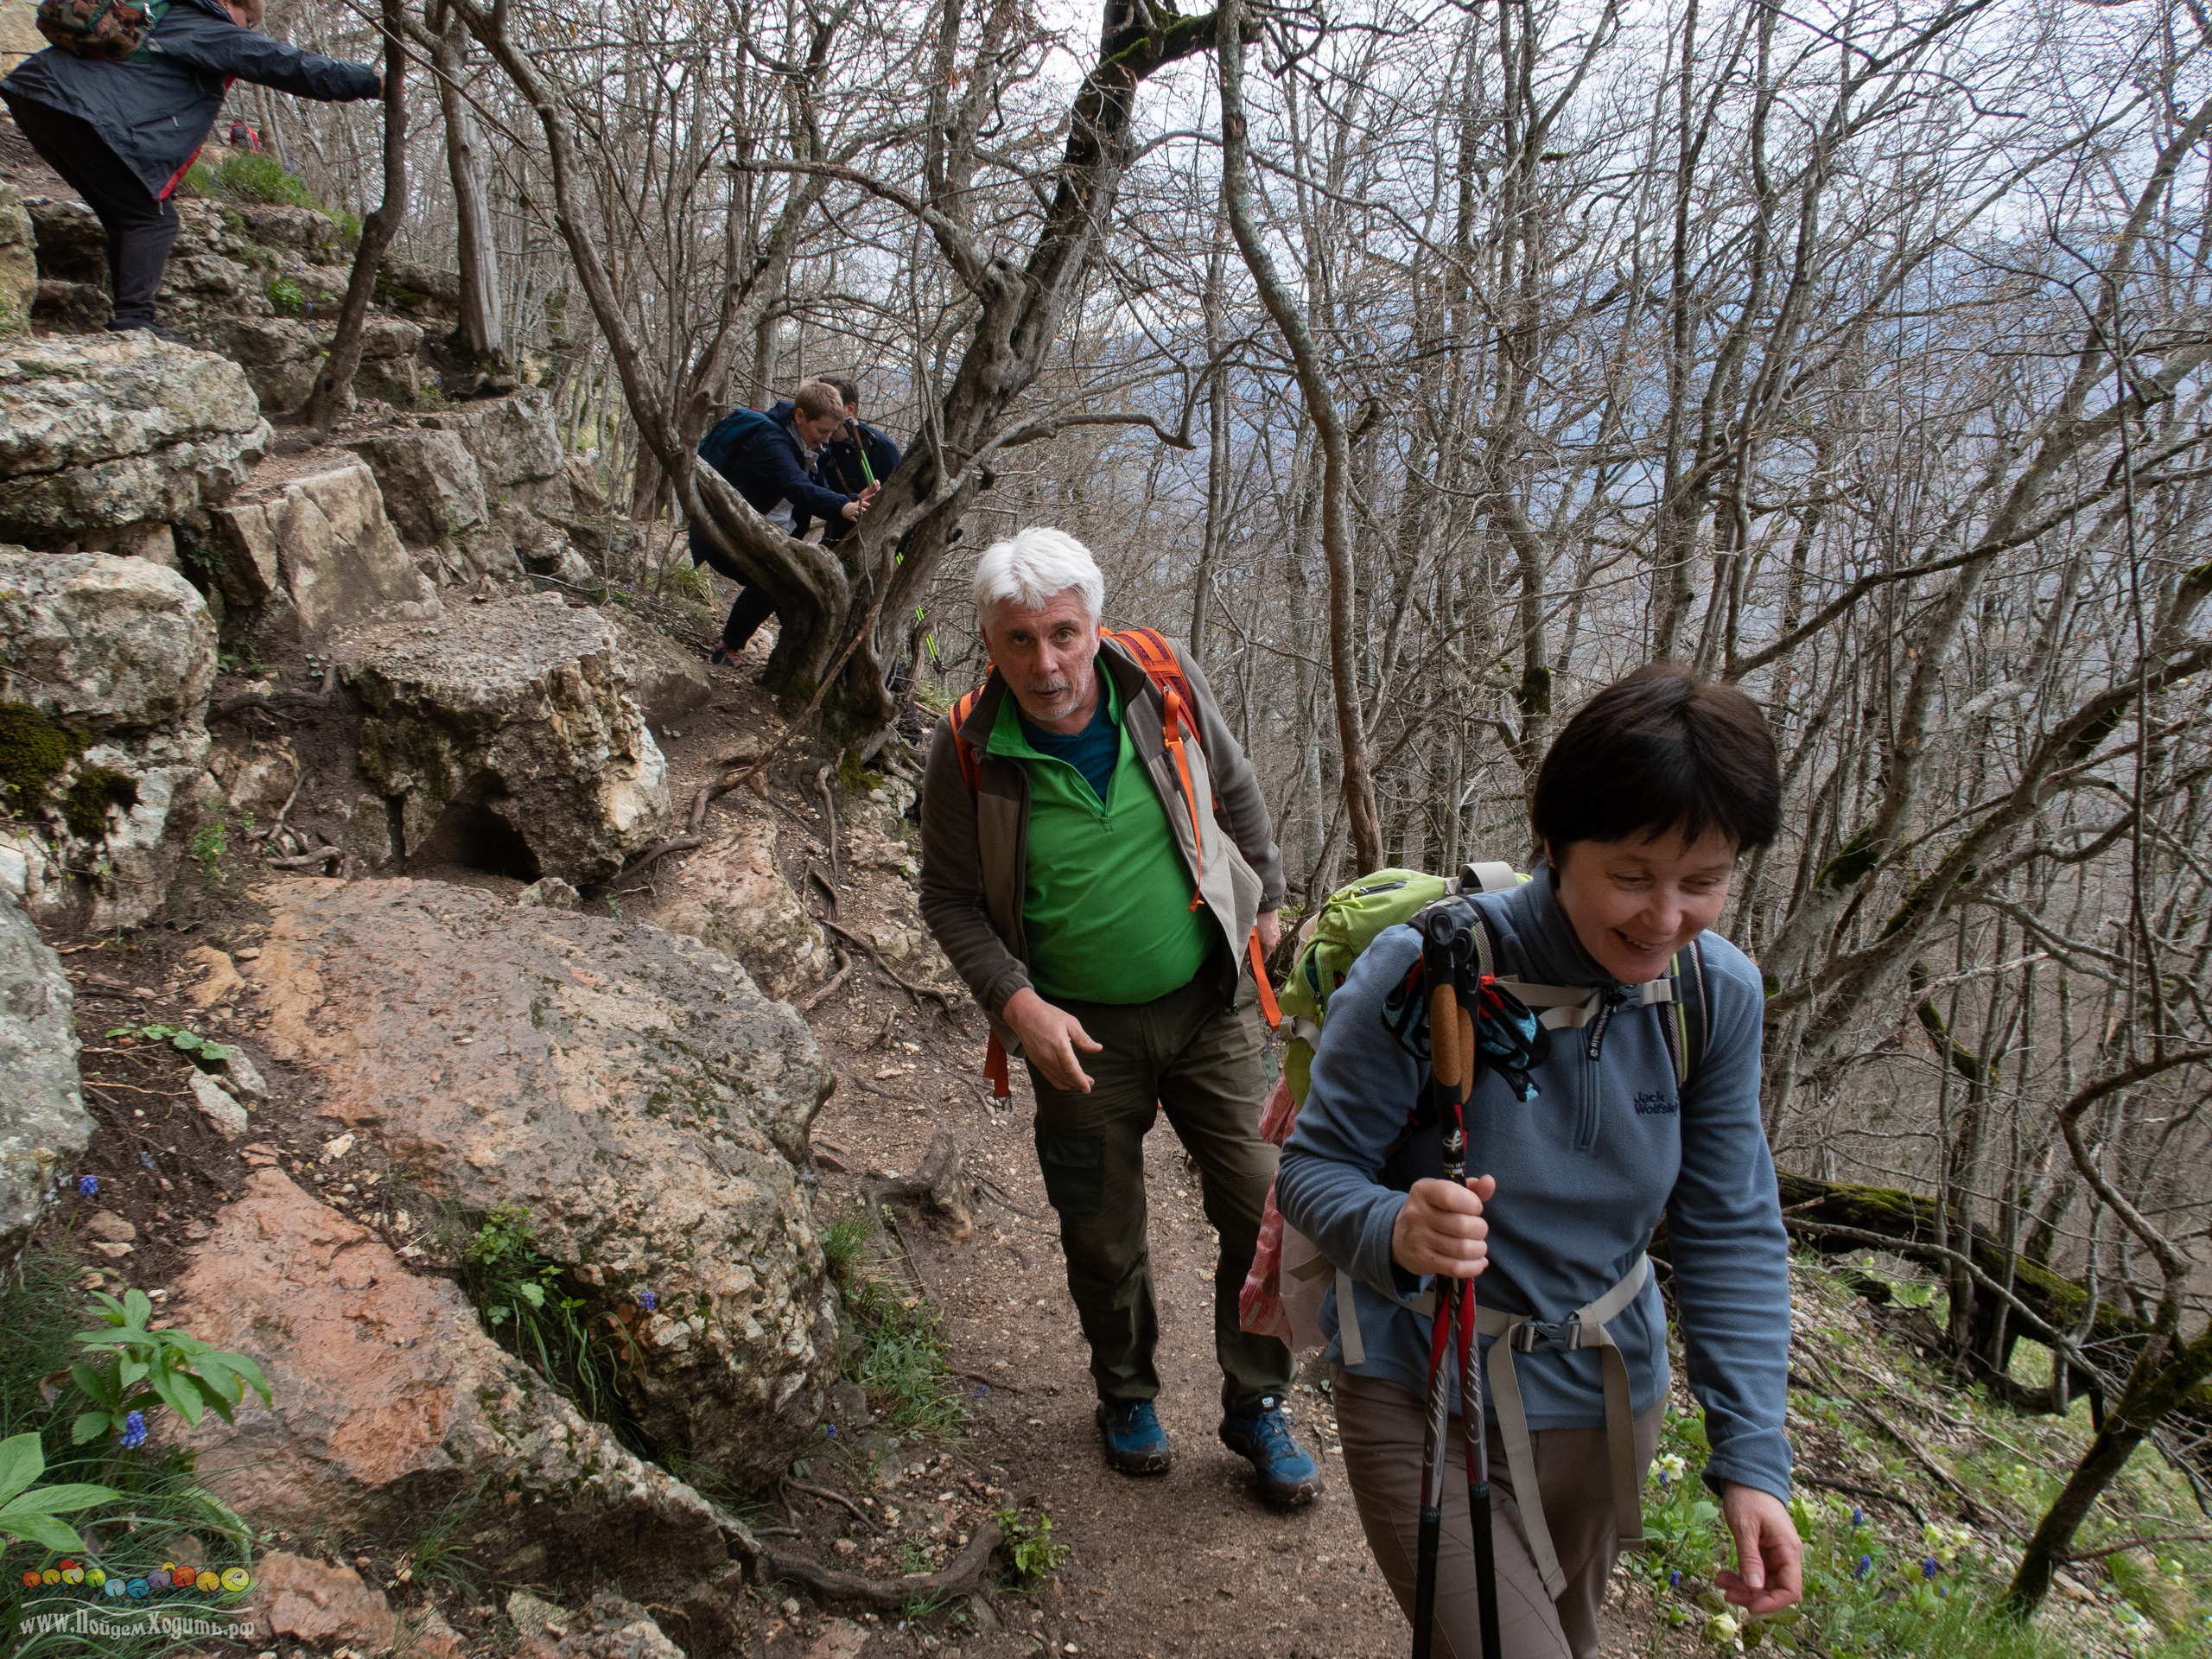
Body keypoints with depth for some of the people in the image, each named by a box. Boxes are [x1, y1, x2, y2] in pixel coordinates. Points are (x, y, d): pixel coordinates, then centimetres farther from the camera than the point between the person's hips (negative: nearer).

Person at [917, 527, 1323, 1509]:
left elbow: (1235, 790, 9)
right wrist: (1018, 1003, -16)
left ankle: (1257, 1408, 26)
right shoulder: (968, 753, -14)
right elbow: (950, 899, -3)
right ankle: (1126, 1393, 40)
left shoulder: (1165, 683, -10)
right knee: (1103, 1239, 12)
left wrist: (1264, 901, 16)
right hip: (1080, 1031, -1)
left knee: (1262, 1210, 3)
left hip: (1209, 1005, 1)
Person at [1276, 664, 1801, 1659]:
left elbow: (1730, 1231, -5)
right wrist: (1394, 1232, -40)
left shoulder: (1719, 995, -12)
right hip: (1423, 1398, -5)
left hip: (1605, 1394, 5)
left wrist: (1753, 1455, -11)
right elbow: (1313, 1167, -18)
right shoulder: (1424, 969, -26)